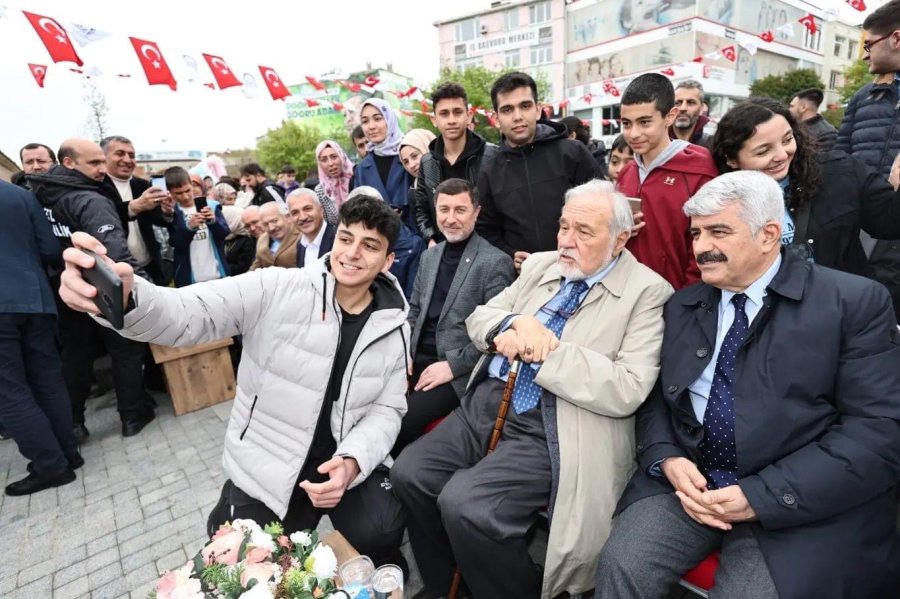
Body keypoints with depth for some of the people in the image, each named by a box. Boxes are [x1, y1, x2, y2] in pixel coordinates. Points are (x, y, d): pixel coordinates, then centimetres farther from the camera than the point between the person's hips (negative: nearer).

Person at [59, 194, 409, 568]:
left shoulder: (393, 328, -5)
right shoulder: (276, 288, -14)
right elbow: (189, 314, -23)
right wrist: (122, 298, -45)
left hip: (345, 462, 1)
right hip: (265, 468, 0)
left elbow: (387, 408, -4)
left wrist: (352, 460, -22)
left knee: (378, 538, -18)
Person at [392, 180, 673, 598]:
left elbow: (627, 390, -16)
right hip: (488, 403, 7)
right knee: (408, 473, -5)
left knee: (463, 503, -23)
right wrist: (517, 323, -10)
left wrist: (547, 348, -17)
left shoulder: (647, 293, -5)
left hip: (550, 431, -6)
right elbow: (478, 319, 12)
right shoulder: (540, 266, 13)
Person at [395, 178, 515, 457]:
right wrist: (406, 353, 4)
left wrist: (453, 366, -16)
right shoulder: (429, 256, 12)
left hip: (459, 371, -6)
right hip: (417, 359, 6)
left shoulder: (495, 262, -9)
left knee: (401, 419, -24)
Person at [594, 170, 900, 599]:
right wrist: (667, 459, -11)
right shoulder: (681, 307, 9)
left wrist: (761, 496, -17)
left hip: (799, 504, -2)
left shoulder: (855, 302, -3)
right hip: (689, 478, 3)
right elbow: (653, 395, 9)